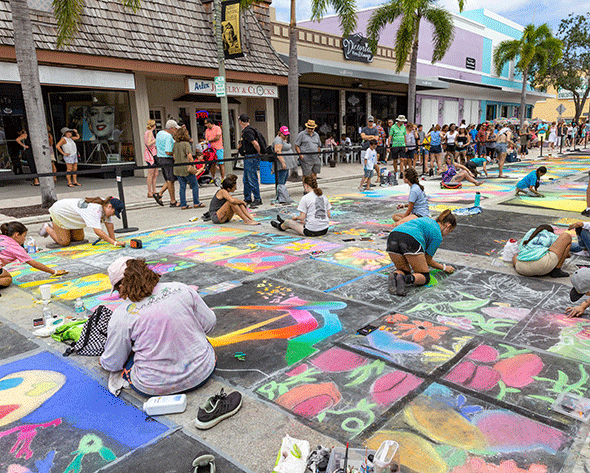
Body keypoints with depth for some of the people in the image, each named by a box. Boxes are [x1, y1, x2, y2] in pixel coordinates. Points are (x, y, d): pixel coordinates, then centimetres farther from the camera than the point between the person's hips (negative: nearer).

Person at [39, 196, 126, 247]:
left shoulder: (104, 205, -13)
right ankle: (47, 228, 17)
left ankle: (54, 225, 26)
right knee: (64, 242, -8)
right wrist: (115, 243, -49)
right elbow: (98, 231, -47)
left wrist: (113, 239, -14)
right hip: (59, 212, -9)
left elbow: (109, 224, -7)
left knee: (79, 238, 8)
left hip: (70, 214, 9)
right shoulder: (95, 210, -40)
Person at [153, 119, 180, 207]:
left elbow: (156, 147, 20)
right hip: (168, 160, -9)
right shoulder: (169, 137, -19)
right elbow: (168, 152, -24)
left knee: (169, 180, 17)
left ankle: (159, 194, 9)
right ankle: (173, 202, 7)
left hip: (159, 158, 9)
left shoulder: (159, 133, 11)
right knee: (171, 181, 0)